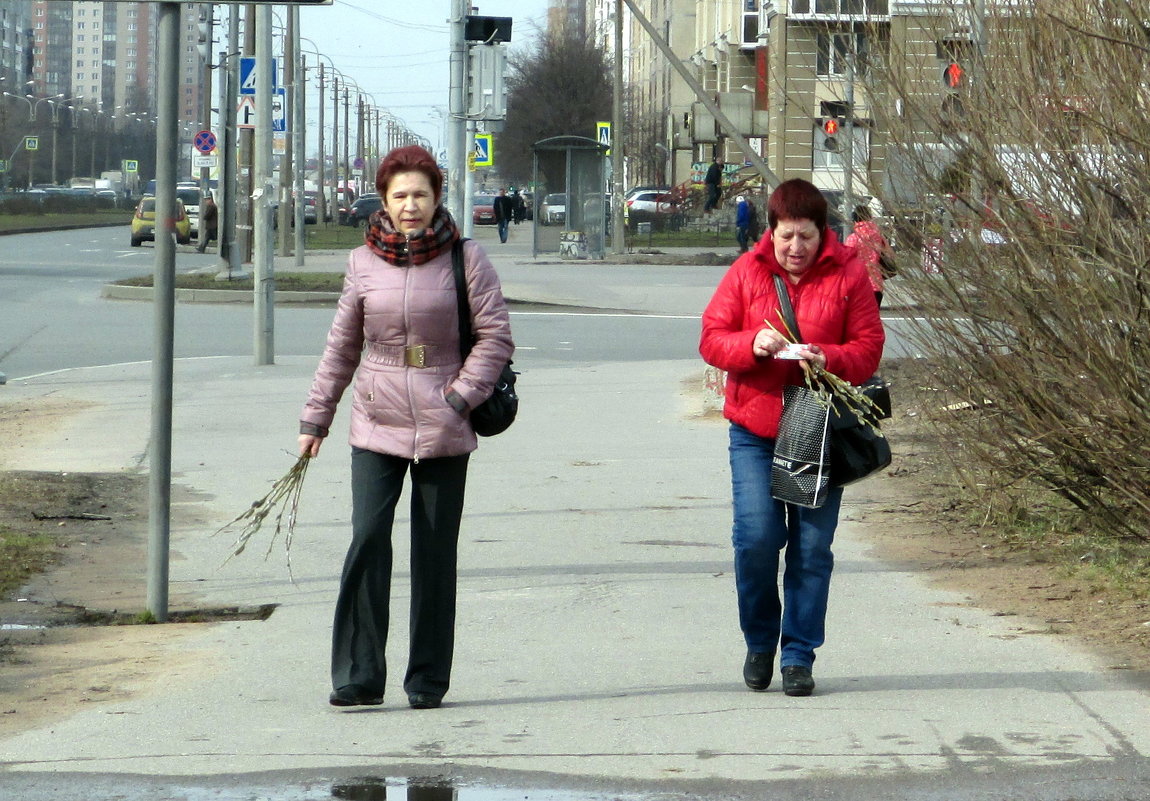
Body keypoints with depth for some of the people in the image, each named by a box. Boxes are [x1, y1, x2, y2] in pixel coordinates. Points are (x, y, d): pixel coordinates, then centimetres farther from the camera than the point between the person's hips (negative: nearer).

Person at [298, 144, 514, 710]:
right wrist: (315, 419, 13)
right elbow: (341, 346, 13)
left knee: (435, 556, 4)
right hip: (376, 426, 1)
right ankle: (359, 677, -6)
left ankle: (428, 679, 13)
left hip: (443, 431, -1)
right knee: (367, 542, -11)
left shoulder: (466, 259, -1)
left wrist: (458, 399, -12)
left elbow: (496, 337, -2)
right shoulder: (364, 262, 6)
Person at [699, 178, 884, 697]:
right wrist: (752, 343, -16)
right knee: (756, 536, -10)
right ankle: (760, 642, 14)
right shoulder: (746, 272, 4)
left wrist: (830, 359, -20)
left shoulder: (848, 274, 2)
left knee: (812, 546, 0)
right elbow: (711, 339, 3)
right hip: (755, 429, 0)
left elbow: (868, 348, 0)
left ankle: (798, 655, 11)